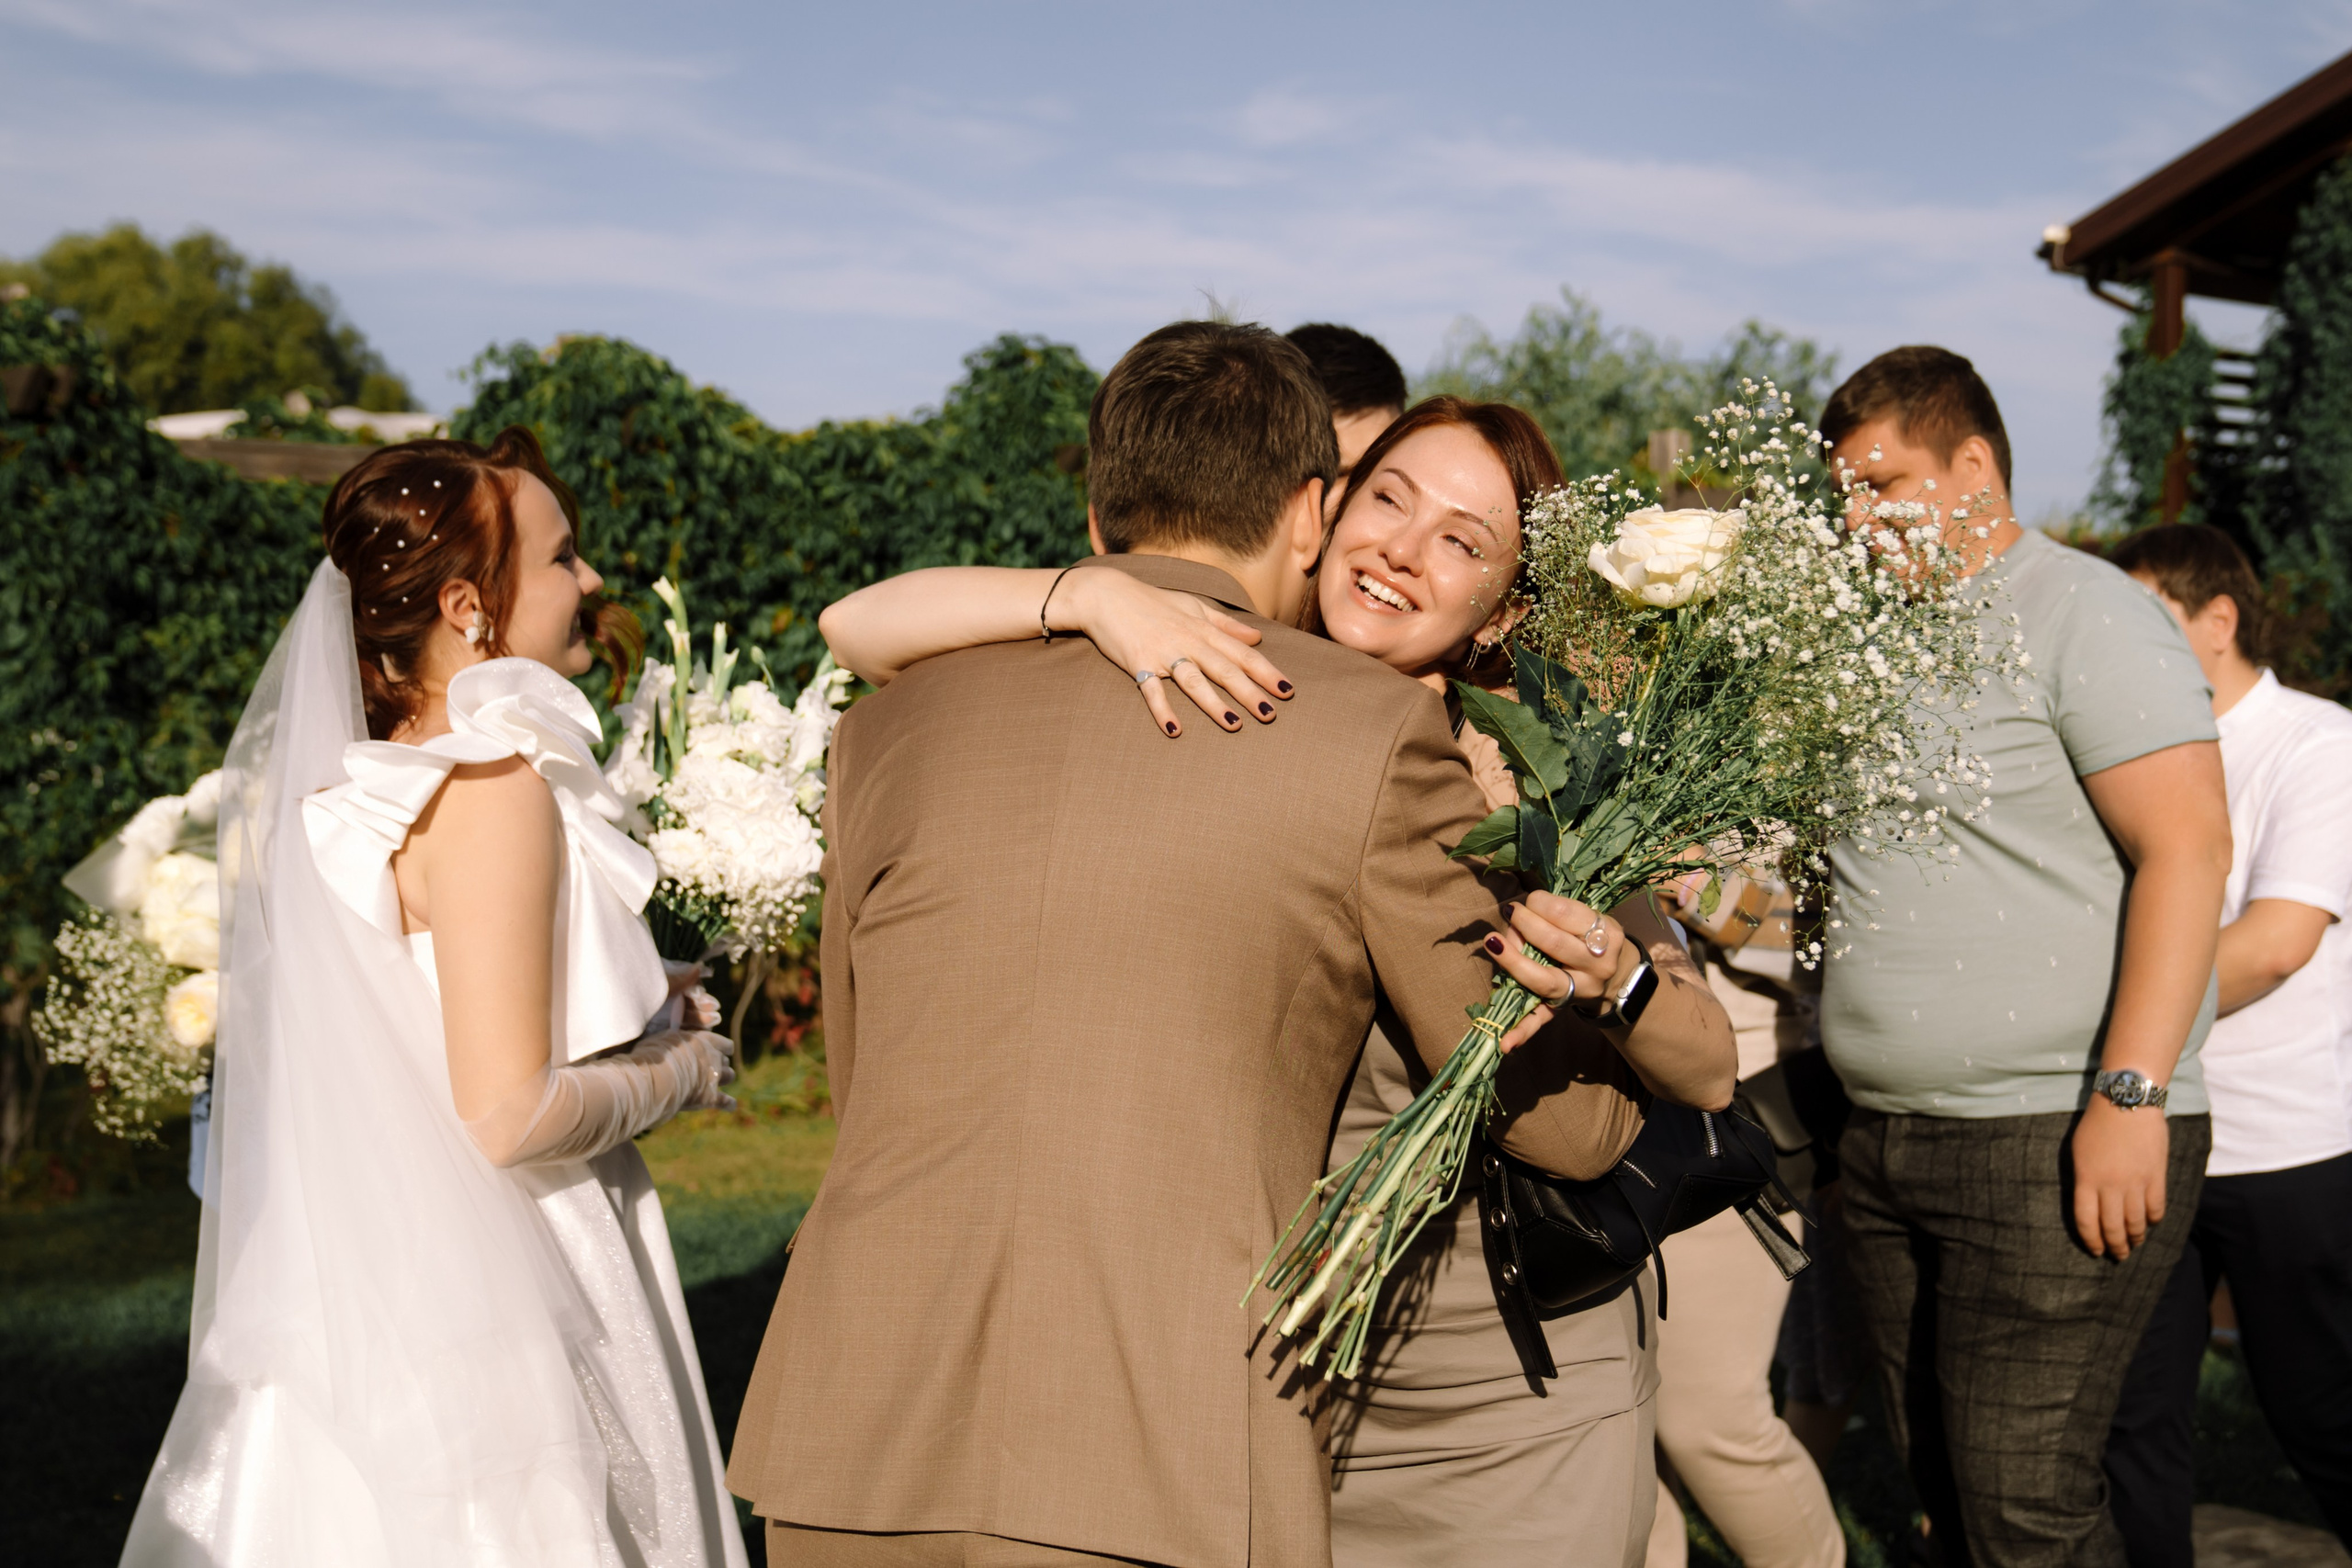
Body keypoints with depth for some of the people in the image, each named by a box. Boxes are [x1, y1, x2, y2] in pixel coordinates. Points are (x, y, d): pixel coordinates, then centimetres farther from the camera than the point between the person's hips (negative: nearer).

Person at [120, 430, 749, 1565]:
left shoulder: (353, 781, 7)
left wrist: (633, 1010, 16)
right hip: (497, 1294, -9)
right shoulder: (494, 788, -19)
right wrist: (676, 1068, -7)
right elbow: (509, 1112, -23)